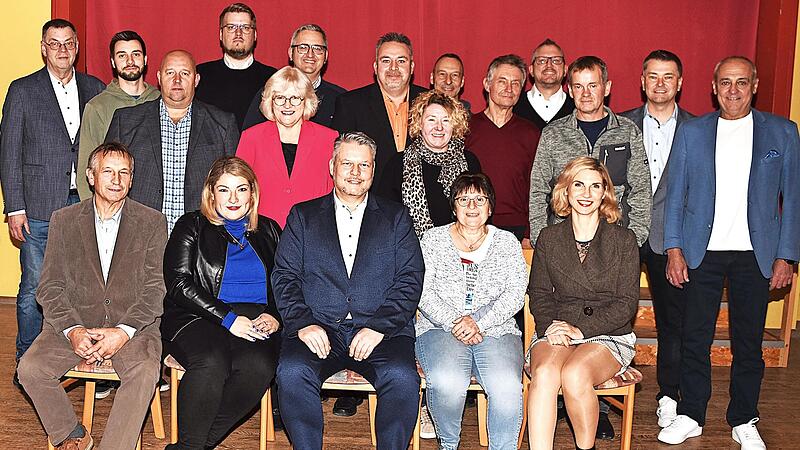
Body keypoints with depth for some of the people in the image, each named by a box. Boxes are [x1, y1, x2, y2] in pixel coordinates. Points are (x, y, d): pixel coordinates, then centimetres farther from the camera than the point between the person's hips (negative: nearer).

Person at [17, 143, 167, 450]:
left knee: (144, 372, -31)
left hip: (133, 324, -2)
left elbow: (155, 289, -1)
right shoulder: (63, 221, 10)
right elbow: (49, 288, 4)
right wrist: (73, 330, -14)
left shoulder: (152, 223, 5)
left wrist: (123, 332, -17)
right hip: (75, 322, 2)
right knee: (30, 368, -21)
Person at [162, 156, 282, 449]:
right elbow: (178, 284, -2)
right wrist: (228, 318, -13)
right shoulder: (192, 227, 10)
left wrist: (275, 317, -6)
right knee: (212, 362, -35)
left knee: (260, 366, -31)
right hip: (198, 319, -2)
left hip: (256, 323, 2)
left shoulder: (268, 231, 19)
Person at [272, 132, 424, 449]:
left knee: (403, 378, -28)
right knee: (292, 373, -28)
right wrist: (304, 323, -10)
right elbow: (284, 276, 8)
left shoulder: (396, 217, 15)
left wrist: (379, 327, -10)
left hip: (380, 330, 0)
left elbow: (410, 279, 5)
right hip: (317, 329, 1)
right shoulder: (303, 215, 16)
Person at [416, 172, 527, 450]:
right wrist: (453, 323, -13)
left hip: (496, 329, 1)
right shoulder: (433, 239, 12)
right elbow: (423, 292, 2)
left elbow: (515, 294, 3)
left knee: (507, 386, -30)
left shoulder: (507, 242, 14)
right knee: (447, 382, -31)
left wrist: (478, 321, -12)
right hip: (440, 327, -1)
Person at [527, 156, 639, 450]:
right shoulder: (549, 238, 12)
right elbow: (539, 293, 11)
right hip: (556, 332, 2)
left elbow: (627, 303, 0)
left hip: (609, 335, -1)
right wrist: (550, 326, -11)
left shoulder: (623, 240, 6)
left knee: (575, 374, -32)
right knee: (544, 373, -32)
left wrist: (581, 328, -13)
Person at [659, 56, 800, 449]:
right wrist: (673, 248, -2)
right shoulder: (691, 132, 6)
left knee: (748, 343, 8)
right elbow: (675, 194, 6)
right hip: (701, 253, 0)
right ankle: (690, 417, 18)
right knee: (694, 339, 3)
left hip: (756, 255, 0)